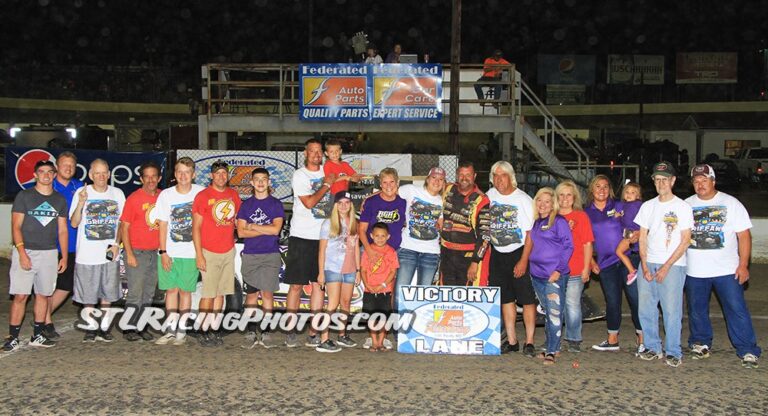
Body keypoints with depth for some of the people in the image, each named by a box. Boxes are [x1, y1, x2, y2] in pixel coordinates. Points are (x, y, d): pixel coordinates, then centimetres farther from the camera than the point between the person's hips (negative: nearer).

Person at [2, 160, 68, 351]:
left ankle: (38, 336, 17)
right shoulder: (24, 196, 0)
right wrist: (22, 253, -14)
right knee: (20, 295, -7)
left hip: (49, 253, 4)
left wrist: (64, 257, 8)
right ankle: (13, 338, -1)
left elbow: (62, 230, 13)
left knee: (43, 295, 7)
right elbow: (16, 226, -5)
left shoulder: (60, 200, 11)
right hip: (25, 251, -4)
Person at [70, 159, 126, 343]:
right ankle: (90, 329, 20)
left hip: (110, 253, 2)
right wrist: (81, 203, -21)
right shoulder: (81, 193, -2)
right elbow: (74, 223, -6)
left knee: (107, 293, 7)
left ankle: (104, 328, 18)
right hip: (87, 254, -2)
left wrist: (116, 244, -2)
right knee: (88, 296, 6)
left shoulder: (117, 194, 5)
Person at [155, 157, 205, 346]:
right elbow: (163, 225, 1)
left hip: (191, 252, -1)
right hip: (169, 252, 1)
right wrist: (163, 252, -5)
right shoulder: (166, 195, 0)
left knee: (185, 291, 5)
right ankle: (171, 329, 11)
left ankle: (182, 330, 13)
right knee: (171, 289, 4)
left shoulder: (201, 193, -1)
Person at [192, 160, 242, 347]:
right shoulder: (203, 196, -7)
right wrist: (199, 255, -12)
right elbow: (196, 227, -8)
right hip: (209, 253, -5)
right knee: (208, 294, -4)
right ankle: (204, 332, 3)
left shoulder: (233, 195, 8)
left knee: (221, 293, 9)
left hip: (228, 252, 5)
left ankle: (214, 329, 16)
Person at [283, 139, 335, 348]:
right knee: (296, 285, -1)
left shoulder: (327, 171, 10)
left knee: (318, 284, 4)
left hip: (323, 237, 4)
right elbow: (309, 202, -14)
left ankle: (313, 332, 8)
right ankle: (291, 332, 8)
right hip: (301, 237, -4)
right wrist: (327, 184, -7)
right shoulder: (299, 175, -3)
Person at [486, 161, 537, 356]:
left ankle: (529, 342, 3)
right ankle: (511, 341, 15)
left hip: (520, 253, -4)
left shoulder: (523, 199, -9)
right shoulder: (489, 196, 5)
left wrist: (524, 260, -17)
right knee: (506, 299, 8)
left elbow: (530, 233, -11)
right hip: (497, 254, 4)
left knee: (527, 300, -4)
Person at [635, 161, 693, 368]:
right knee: (646, 309, 5)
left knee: (671, 310, -6)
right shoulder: (648, 206, 11)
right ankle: (653, 347, 18)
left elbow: (685, 240, -5)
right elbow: (642, 237, 10)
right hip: (648, 264, 4)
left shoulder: (683, 207, -2)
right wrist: (644, 266, -2)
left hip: (672, 266, -4)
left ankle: (673, 352, 6)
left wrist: (666, 267, -12)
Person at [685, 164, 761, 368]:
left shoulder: (731, 203, -1)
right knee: (697, 311, 12)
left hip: (727, 270, -3)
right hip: (694, 272, 3)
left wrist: (743, 265, -9)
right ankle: (700, 344, 29)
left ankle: (748, 350, 5)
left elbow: (744, 235, -2)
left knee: (737, 310, -4)